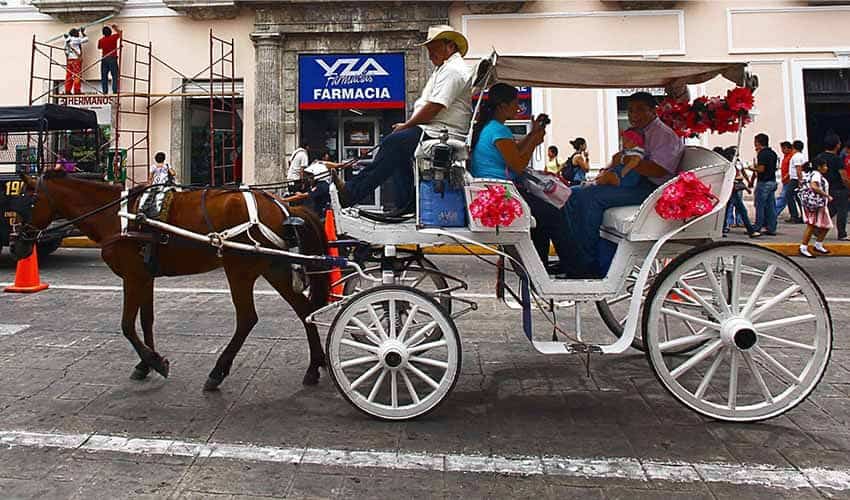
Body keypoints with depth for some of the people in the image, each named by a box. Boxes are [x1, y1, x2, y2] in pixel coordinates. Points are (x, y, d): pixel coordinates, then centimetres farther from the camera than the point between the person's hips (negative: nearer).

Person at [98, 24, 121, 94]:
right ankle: (115, 91, -10)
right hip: (113, 59, -3)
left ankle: (105, 91, 4)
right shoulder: (113, 37, -5)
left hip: (104, 59, 3)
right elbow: (120, 33, 13)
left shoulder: (101, 40, 2)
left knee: (104, 76, 6)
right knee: (115, 76, -2)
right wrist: (115, 28, 29)